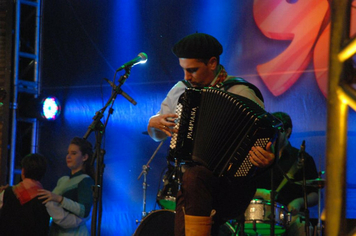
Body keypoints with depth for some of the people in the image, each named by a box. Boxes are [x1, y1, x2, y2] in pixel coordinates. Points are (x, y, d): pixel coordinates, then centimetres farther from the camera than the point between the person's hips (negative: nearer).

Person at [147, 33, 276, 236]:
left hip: (232, 186, -4)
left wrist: (268, 158, -31)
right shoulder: (179, 91, 15)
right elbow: (158, 135, 26)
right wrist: (154, 123, 2)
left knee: (193, 176, -36)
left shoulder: (241, 93, -3)